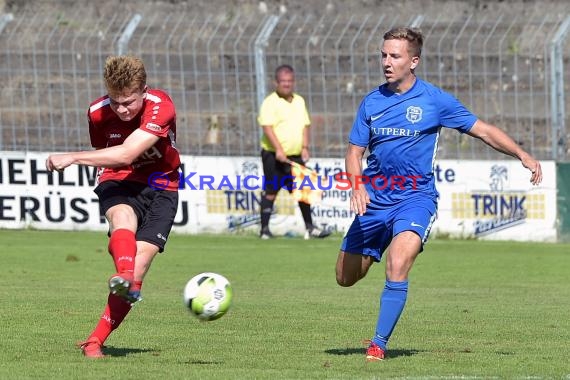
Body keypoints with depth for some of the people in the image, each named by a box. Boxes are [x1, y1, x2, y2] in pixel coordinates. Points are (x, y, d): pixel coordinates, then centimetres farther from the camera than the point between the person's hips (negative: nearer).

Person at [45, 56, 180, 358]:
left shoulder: (160, 106, -23)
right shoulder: (98, 112, -7)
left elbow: (126, 154, -33)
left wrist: (72, 158, -34)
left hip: (159, 188, -1)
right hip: (118, 182, 1)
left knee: (139, 264, -16)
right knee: (123, 218, -36)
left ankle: (95, 341, -11)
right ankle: (123, 278, -67)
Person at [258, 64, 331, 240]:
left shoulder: (299, 101, 14)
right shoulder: (270, 103, -8)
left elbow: (305, 125, 17)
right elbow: (267, 127, -16)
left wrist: (305, 147, 5)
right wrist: (279, 149, -24)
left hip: (295, 156, 6)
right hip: (274, 155, -6)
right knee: (271, 191, -2)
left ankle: (310, 227, 13)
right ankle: (265, 229, 4)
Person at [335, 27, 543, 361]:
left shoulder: (434, 100, -4)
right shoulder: (372, 102, 5)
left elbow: (483, 130, 1)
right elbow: (355, 151, 7)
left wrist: (522, 155, -10)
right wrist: (357, 185, -13)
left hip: (415, 196, -4)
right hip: (375, 196, 4)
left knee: (398, 265, -28)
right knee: (346, 277, 6)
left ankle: (380, 343, -19)